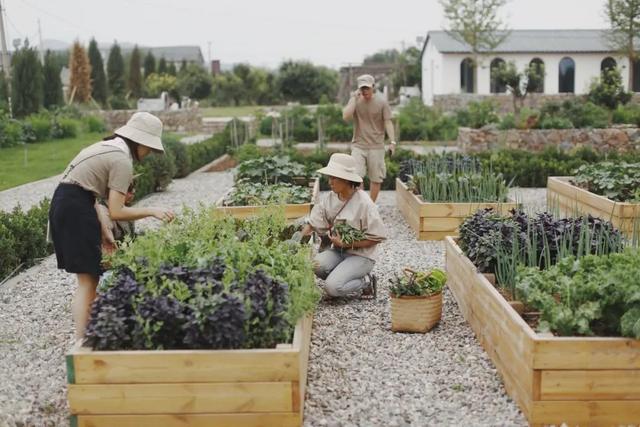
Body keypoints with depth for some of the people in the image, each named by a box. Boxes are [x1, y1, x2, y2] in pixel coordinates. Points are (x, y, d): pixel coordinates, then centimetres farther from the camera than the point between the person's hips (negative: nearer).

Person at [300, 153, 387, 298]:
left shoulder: (364, 203, -16)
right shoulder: (330, 198, 1)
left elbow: (376, 237, -14)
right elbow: (312, 224, 0)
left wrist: (347, 244, -20)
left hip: (361, 255, -5)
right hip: (338, 251, 6)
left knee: (332, 287, -25)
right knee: (315, 264, -26)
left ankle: (366, 283, 1)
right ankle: (341, 276, 1)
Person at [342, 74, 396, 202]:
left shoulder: (382, 102, -1)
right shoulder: (355, 100, 2)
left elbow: (388, 122, -3)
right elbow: (346, 116, -13)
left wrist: (392, 141, -13)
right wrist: (354, 98, -13)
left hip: (376, 146, 0)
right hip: (358, 145, 1)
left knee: (376, 178, 4)